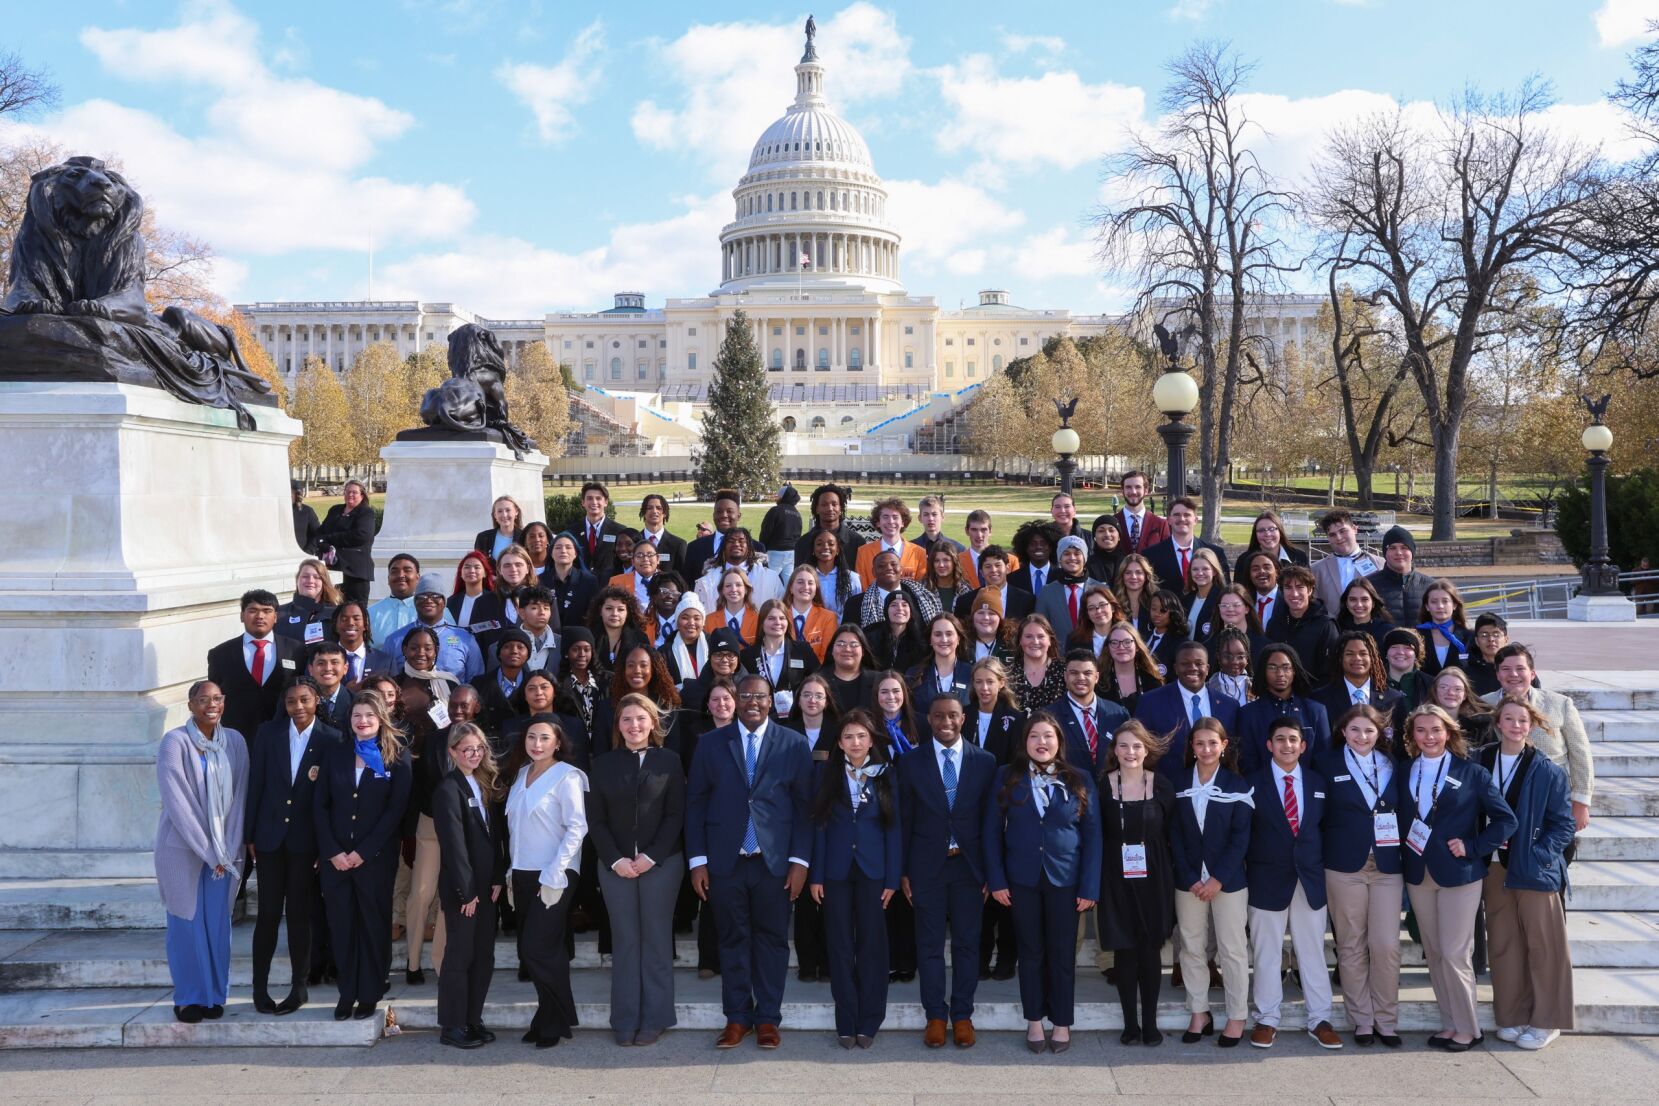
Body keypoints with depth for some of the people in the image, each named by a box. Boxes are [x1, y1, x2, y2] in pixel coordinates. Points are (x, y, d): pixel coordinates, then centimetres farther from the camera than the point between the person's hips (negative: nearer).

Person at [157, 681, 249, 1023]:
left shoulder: (234, 741, 3)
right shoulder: (175, 741, -9)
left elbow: (239, 796, 2)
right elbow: (176, 800, -13)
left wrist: (227, 850, -5)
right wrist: (209, 850, -13)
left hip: (224, 849, 3)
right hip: (182, 847, -3)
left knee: (218, 923, 6)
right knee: (187, 922, 3)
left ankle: (214, 995, 16)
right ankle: (188, 998, 14)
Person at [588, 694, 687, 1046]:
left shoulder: (669, 761, 2)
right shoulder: (603, 764, 7)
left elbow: (676, 815, -1)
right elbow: (596, 819, 4)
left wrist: (651, 856, -11)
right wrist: (616, 860, -7)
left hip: (661, 863, -1)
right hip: (616, 865, 2)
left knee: (656, 940, 3)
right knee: (624, 941, 4)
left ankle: (654, 1020, 11)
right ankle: (625, 1021, 10)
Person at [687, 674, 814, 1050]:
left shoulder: (794, 745, 3)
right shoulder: (711, 743, 5)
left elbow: (805, 806, 2)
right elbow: (695, 804, 5)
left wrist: (800, 861, -4)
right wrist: (697, 860, -1)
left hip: (774, 861, 0)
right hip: (725, 861, 1)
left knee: (772, 939, 6)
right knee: (732, 939, 7)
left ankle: (768, 1018, 18)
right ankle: (737, 1017, 19)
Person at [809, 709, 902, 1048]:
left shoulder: (885, 775, 2)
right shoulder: (828, 774, 2)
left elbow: (893, 828, 1)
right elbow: (819, 825, 1)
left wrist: (892, 879, -4)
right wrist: (816, 875, -4)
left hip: (873, 870, 0)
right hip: (836, 871, 0)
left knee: (872, 944, 4)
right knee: (841, 946, 5)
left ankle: (869, 1021, 13)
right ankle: (846, 1021, 13)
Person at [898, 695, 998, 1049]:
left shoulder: (985, 762, 1)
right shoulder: (911, 764, 0)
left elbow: (990, 820, 2)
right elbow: (905, 821, 2)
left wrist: (991, 872, -1)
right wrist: (903, 871, 0)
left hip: (969, 865, 0)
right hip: (927, 866, 0)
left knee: (967, 943, 7)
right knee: (930, 944, 5)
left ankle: (962, 1016, 19)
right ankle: (935, 1016, 17)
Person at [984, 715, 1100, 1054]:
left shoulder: (1080, 780, -1)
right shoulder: (1008, 779, -1)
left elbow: (1092, 835, -2)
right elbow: (992, 829, 0)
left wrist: (1090, 887, -7)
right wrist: (996, 879, -7)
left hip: (1065, 878, 0)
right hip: (1022, 878, 0)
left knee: (1062, 953, 8)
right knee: (1030, 952, 10)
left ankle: (1062, 1023, 22)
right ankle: (1034, 1020, 23)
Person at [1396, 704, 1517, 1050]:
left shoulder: (1471, 773, -4)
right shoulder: (1404, 773, 7)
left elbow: (1506, 820, -4)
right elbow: (1398, 819, 11)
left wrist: (1471, 847, -11)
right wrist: (1404, 860, -1)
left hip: (1458, 875, -4)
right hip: (1418, 875, 4)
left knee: (1454, 955, -3)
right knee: (1433, 954, 10)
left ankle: (1467, 1029, 11)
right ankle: (1449, 1024, 20)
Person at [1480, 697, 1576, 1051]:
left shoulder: (1547, 772, -5)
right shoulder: (1481, 763, 5)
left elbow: (1563, 824, -3)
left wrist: (1538, 855, -13)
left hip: (1535, 870, -3)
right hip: (1495, 868, 3)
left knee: (1542, 945, 2)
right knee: (1503, 944, 7)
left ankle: (1546, 1021, 13)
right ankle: (1512, 1016, 18)